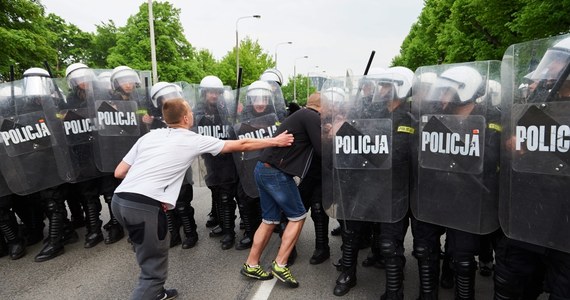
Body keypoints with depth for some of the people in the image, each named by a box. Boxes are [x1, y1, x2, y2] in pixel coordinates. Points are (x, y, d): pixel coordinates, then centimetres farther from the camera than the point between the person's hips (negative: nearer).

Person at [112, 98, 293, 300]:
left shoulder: (149, 135, 18)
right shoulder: (194, 140, 4)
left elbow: (119, 172, 16)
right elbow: (241, 145, 10)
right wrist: (275, 141, 20)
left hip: (120, 199, 8)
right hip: (144, 205, -8)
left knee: (150, 257, 27)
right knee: (154, 269, 5)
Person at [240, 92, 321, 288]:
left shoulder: (299, 115, 22)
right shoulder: (313, 117, -6)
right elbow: (321, 150, -7)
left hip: (263, 169, 9)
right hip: (277, 173, -9)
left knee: (270, 219, 15)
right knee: (298, 216, 5)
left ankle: (251, 265, 23)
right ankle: (280, 264, 8)